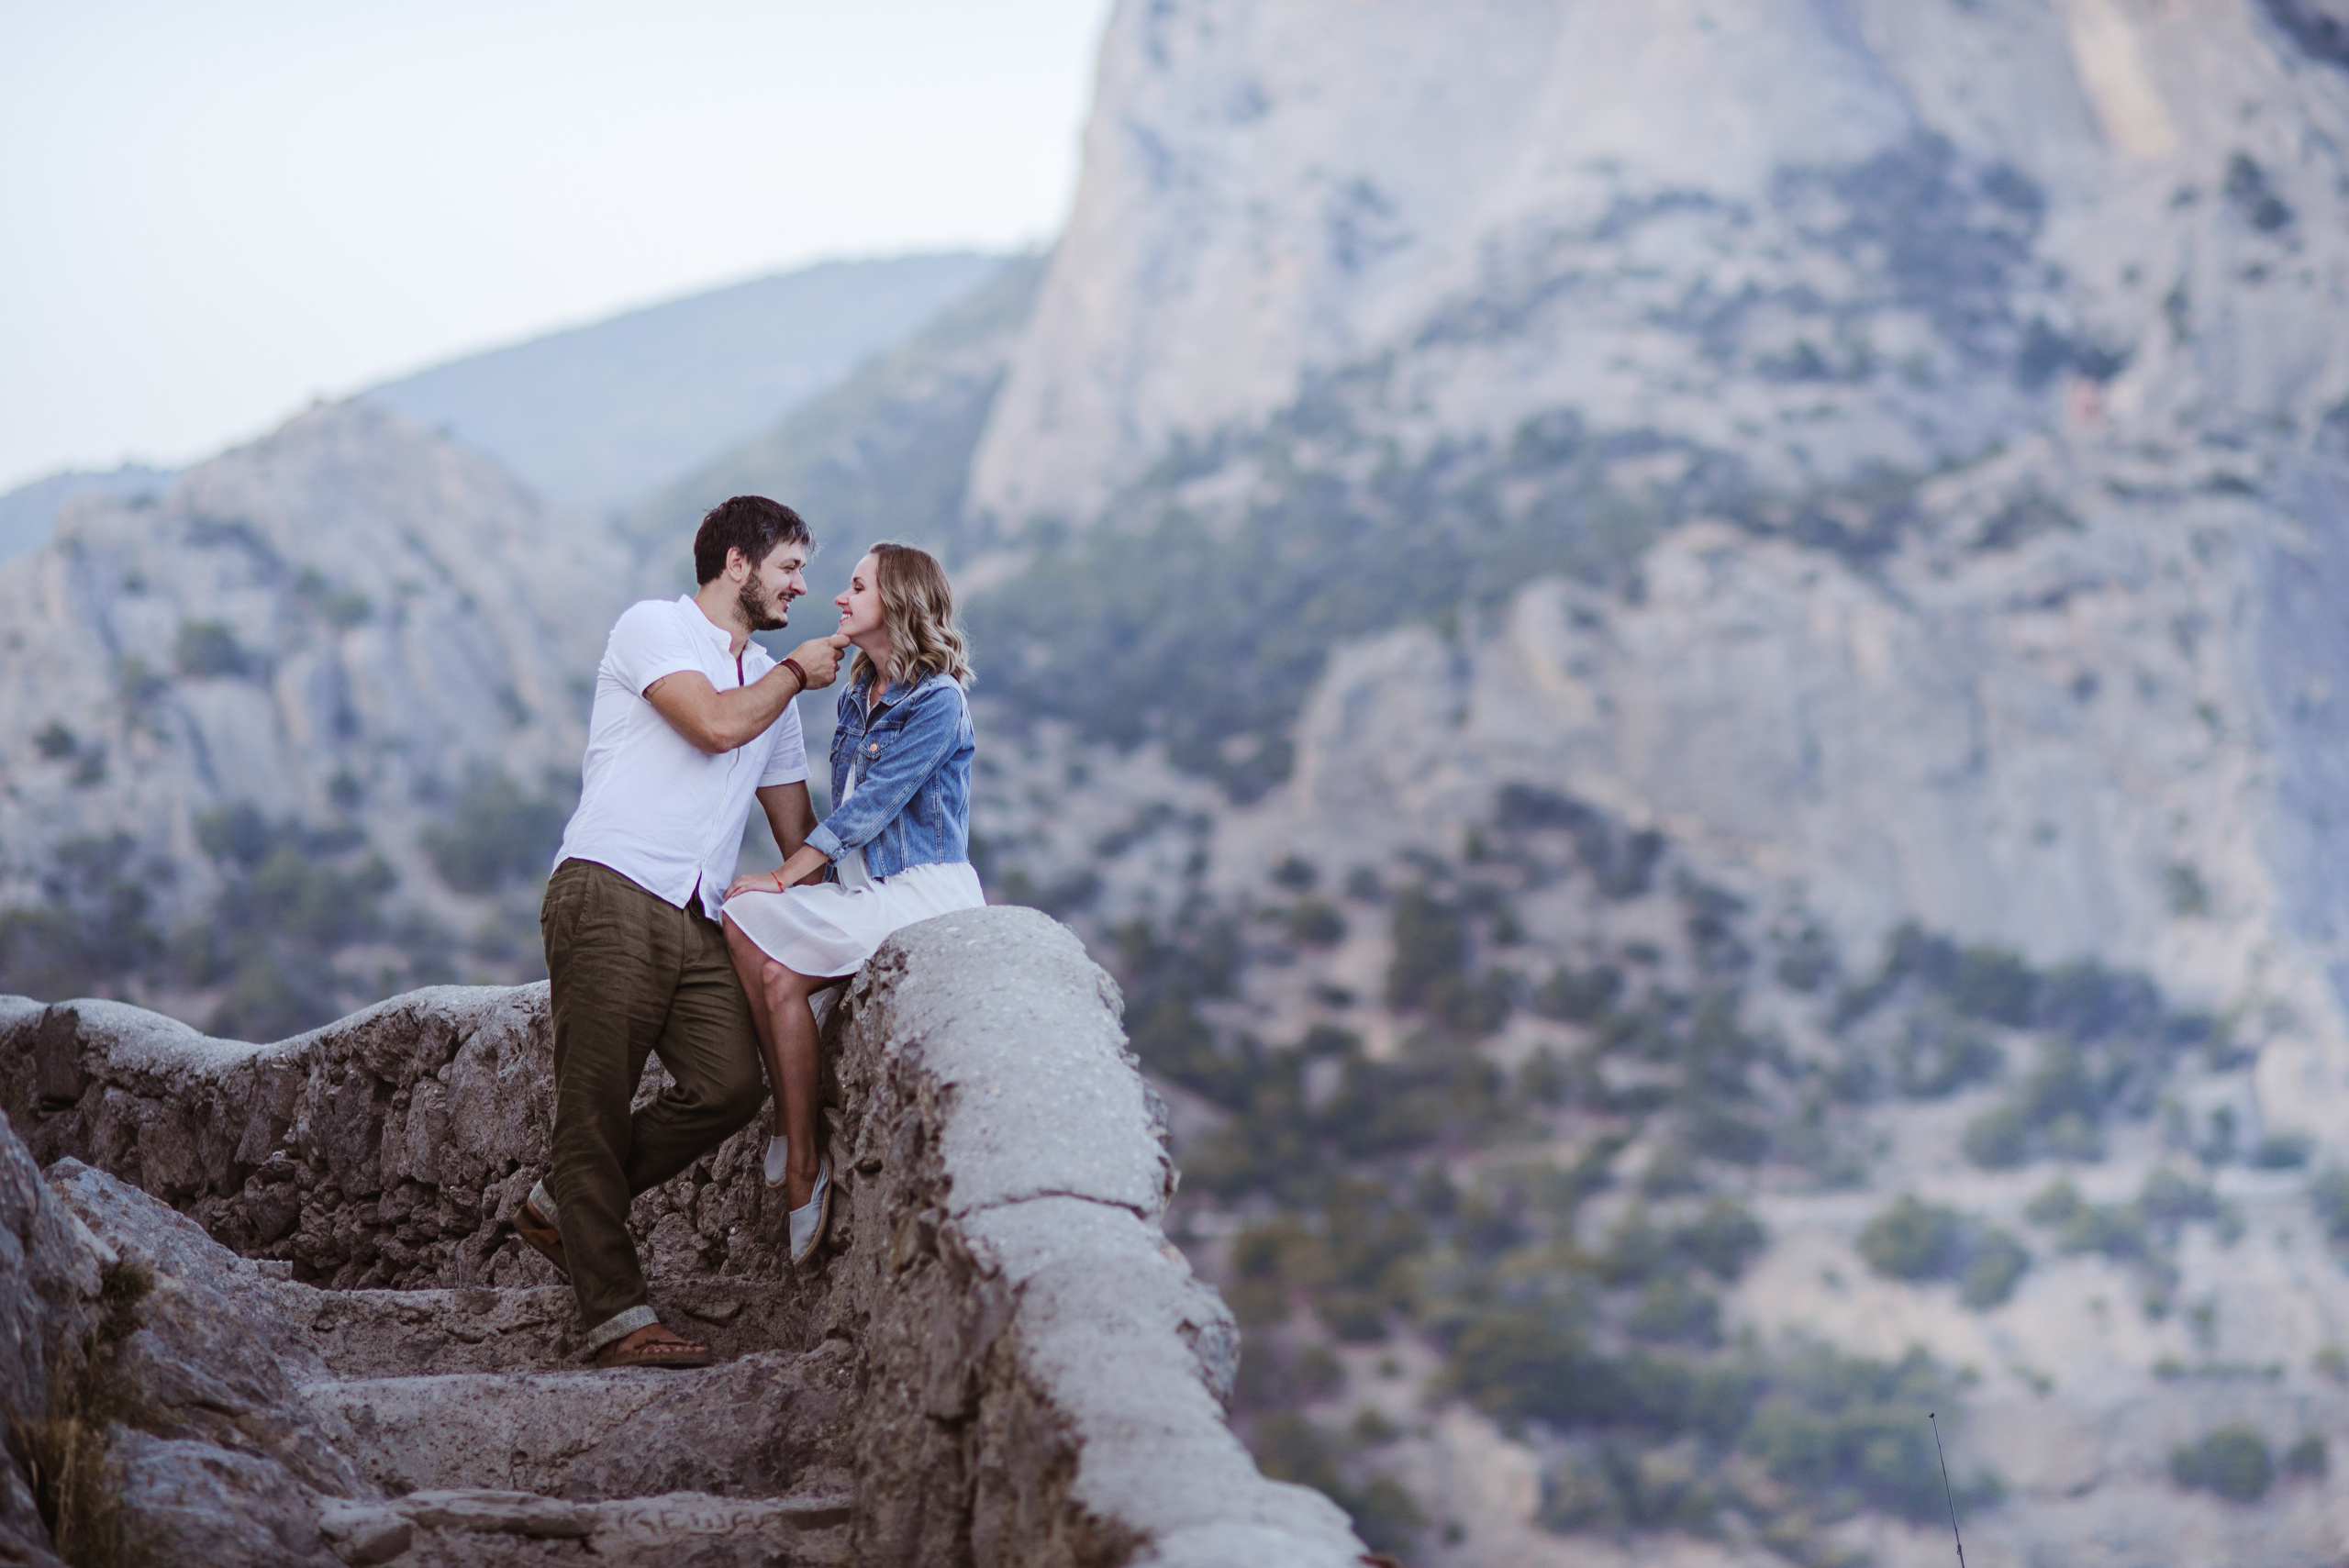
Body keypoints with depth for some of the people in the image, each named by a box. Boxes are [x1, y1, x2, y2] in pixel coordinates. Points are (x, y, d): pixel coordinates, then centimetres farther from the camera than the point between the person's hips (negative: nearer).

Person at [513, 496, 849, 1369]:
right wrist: (797, 672, 3)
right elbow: (717, 723, -14)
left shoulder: (771, 686, 25)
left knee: (730, 1086, -12)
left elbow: (796, 827, 28)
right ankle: (619, 1321, -9)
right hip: (609, 895, -7)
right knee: (598, 1104, -9)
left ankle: (561, 1207, 6)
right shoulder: (652, 627, 2)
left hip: (696, 920, 7)